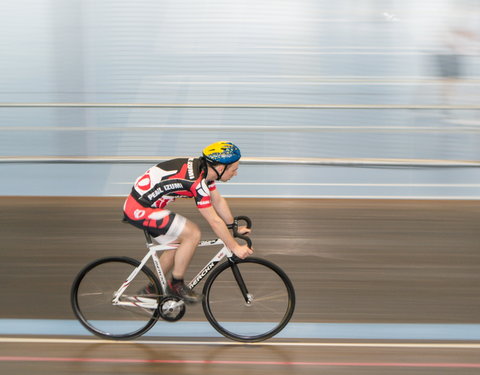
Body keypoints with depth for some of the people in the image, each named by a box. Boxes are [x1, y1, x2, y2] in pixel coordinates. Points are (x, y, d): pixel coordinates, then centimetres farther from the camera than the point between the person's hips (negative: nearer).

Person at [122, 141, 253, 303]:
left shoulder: (204, 169, 2)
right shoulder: (196, 181, -26)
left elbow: (218, 200, 16)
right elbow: (214, 221, -20)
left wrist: (234, 227, 21)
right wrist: (235, 247, -12)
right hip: (139, 210, -10)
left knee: (181, 244, 15)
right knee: (192, 234, -15)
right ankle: (177, 284, 1)